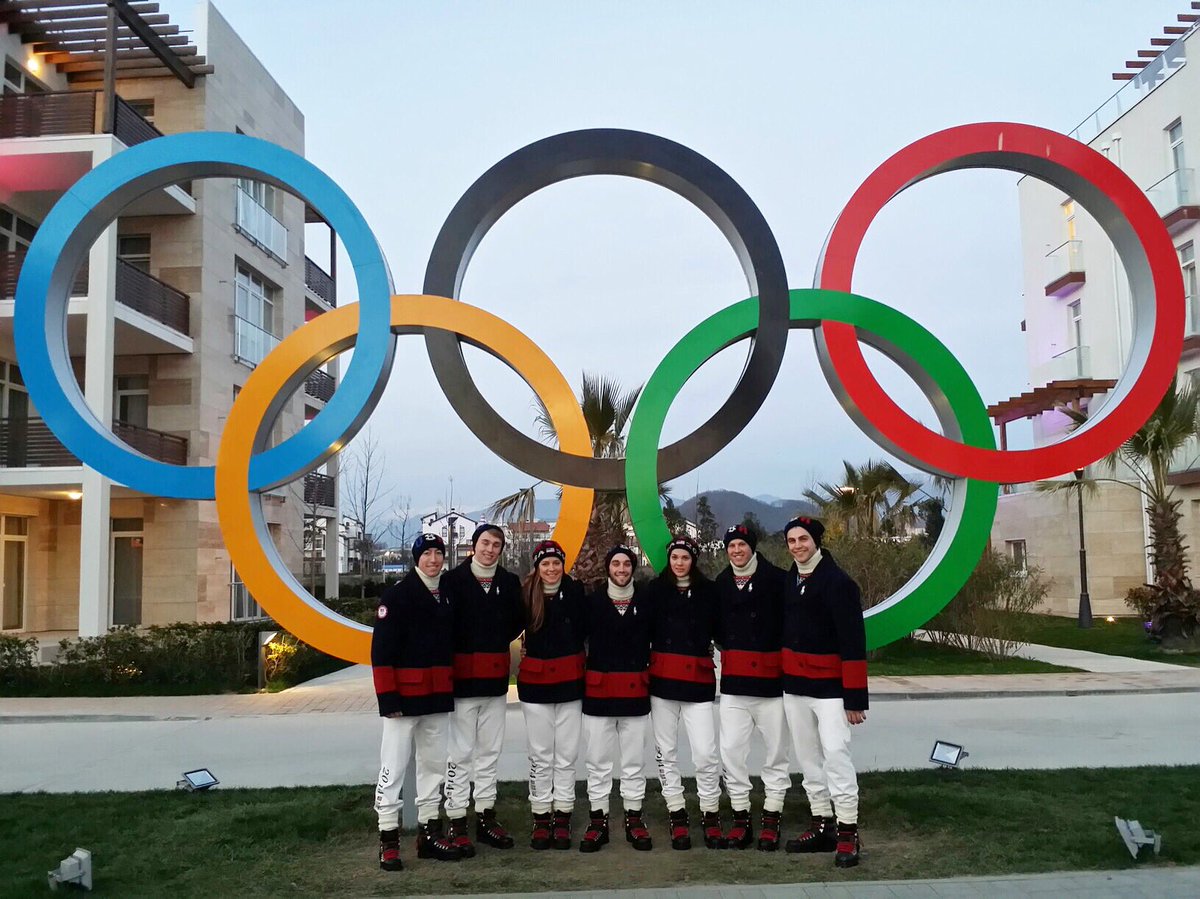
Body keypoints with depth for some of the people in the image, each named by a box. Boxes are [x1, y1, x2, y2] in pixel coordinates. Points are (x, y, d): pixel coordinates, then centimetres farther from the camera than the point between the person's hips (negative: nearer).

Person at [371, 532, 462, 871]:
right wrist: (387, 697, -18)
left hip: (438, 697, 7)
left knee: (434, 764, 13)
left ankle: (429, 832, 24)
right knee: (393, 766, -1)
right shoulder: (397, 595, -9)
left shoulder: (447, 596, 11)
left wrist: (452, 689, 14)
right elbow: (381, 650, -13)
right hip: (405, 697, -7)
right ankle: (388, 839, 7)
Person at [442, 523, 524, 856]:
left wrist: (497, 643, 8)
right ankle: (456, 822, 7)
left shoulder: (510, 582, 7)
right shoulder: (453, 579, -6)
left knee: (491, 751, 11)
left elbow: (518, 621, 15)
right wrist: (463, 647, -5)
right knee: (461, 752, -1)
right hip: (462, 677, -5)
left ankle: (485, 817, 21)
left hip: (496, 678, 5)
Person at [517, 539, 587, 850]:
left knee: (567, 754, 7)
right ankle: (541, 819, 19)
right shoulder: (526, 595, -4)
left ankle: (562, 819, 18)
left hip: (570, 681, 0)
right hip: (535, 682, 0)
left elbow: (583, 630, -6)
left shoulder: (575, 591, -5)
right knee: (540, 754, 8)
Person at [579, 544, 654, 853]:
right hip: (599, 688, 0)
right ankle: (598, 820, 15)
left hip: (635, 688, 1)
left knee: (635, 759, 7)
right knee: (598, 759, 5)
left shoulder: (645, 601, 2)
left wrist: (645, 669, -2)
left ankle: (633, 818, 18)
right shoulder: (593, 601, 0)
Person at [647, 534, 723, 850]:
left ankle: (711, 818, 12)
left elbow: (720, 631, 8)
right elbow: (644, 632, 3)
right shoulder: (654, 590, 4)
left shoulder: (708, 591, 4)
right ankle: (677, 819, 19)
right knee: (666, 751, 7)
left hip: (698, 681, -1)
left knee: (706, 753, -4)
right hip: (662, 680, 1)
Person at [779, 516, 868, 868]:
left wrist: (855, 697, -18)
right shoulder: (788, 582, 7)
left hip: (830, 684, -7)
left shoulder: (838, 582, -13)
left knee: (835, 753, -11)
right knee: (808, 757, 12)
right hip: (794, 684, 7)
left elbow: (853, 644, -16)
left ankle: (848, 831, -1)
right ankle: (822, 825, 22)